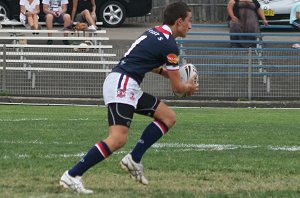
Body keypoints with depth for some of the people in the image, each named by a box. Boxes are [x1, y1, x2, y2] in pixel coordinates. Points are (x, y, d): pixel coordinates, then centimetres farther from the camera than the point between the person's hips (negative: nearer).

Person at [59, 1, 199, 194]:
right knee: (118, 139, -21)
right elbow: (177, 87, -3)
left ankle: (134, 159, 5)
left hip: (129, 87, 10)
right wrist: (190, 87, 19)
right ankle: (72, 176, -21)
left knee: (169, 117, 11)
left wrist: (168, 72, 27)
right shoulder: (169, 45, -10)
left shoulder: (155, 32, 18)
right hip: (122, 85, -10)